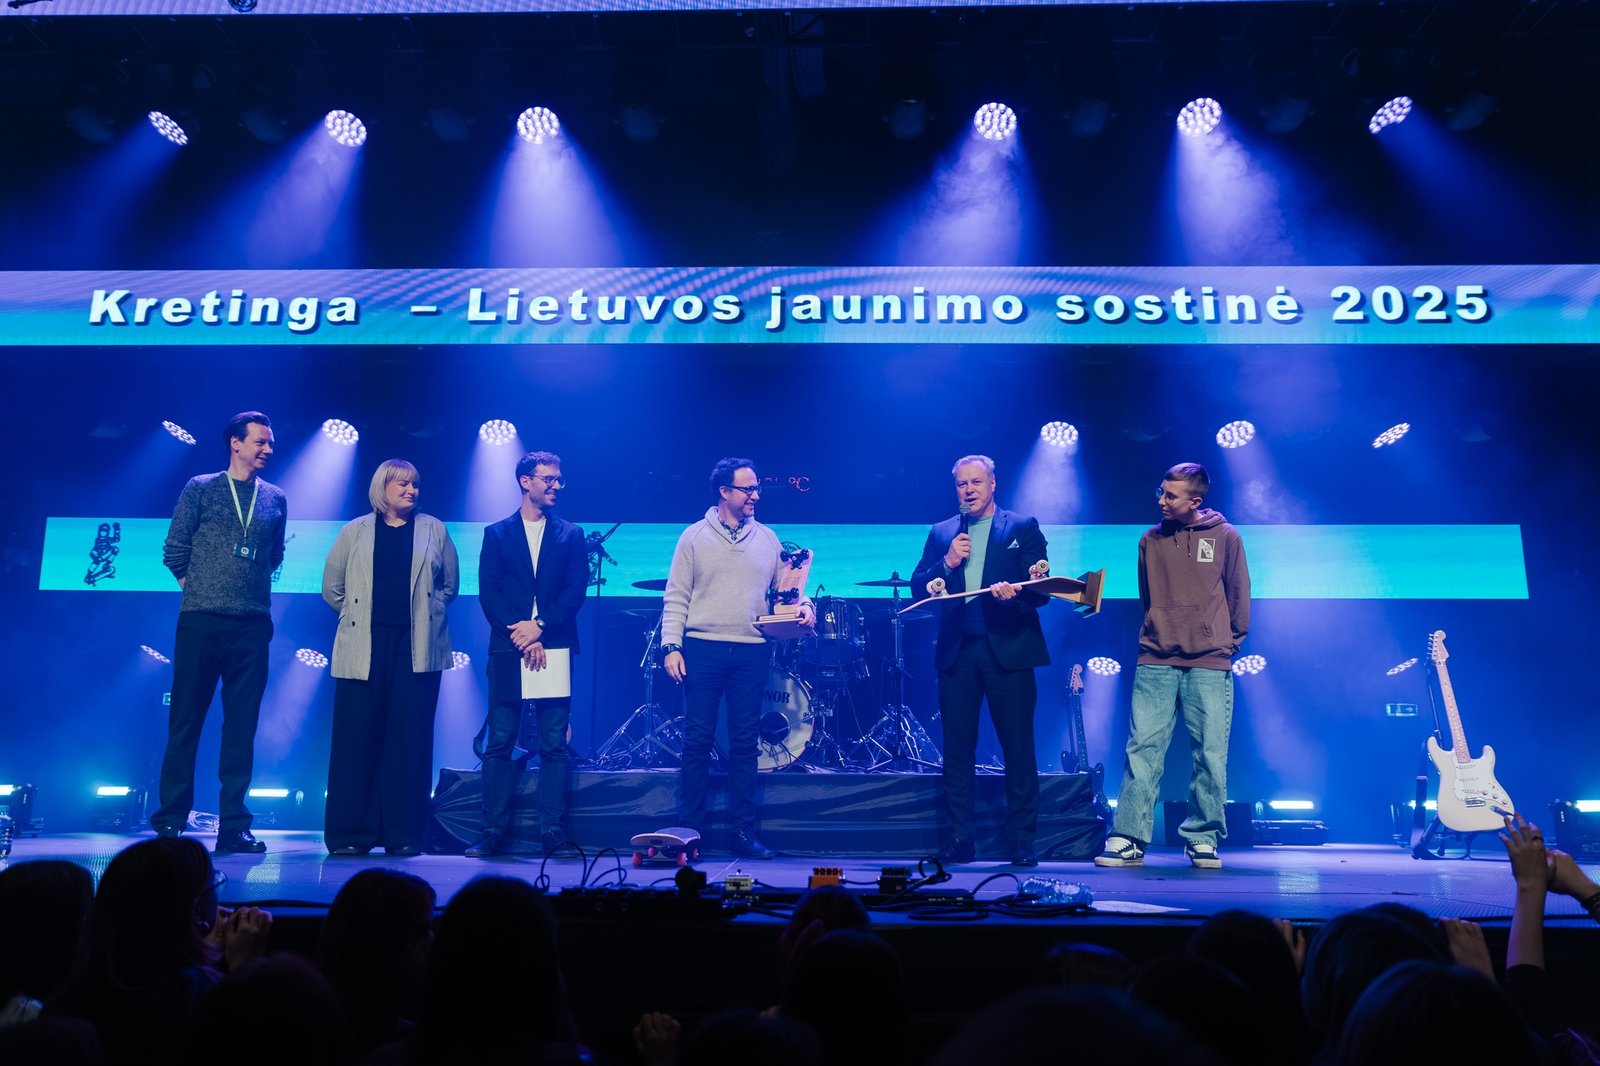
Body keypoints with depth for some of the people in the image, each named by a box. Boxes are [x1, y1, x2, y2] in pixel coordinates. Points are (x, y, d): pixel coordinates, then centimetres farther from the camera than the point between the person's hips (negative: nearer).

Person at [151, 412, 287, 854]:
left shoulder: (275, 499, 11)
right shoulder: (201, 489, 3)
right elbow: (174, 549, 5)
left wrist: (252, 590, 13)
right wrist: (197, 587, 8)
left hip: (252, 626, 2)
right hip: (201, 622, -2)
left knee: (242, 725, 2)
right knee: (185, 721, 2)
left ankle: (234, 825, 7)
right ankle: (170, 821, 11)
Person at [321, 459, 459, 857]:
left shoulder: (433, 530, 10)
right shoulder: (355, 532, 10)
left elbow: (450, 584, 14)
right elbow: (332, 587, 12)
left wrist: (423, 612, 7)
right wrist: (360, 616, 9)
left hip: (417, 649, 0)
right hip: (363, 650, 0)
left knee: (410, 738, 0)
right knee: (357, 738, -1)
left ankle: (403, 835, 6)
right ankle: (350, 834, 7)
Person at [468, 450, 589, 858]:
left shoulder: (571, 535, 12)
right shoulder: (497, 534, 12)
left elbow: (577, 591, 1)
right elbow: (488, 592, 3)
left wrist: (539, 626, -12)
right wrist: (520, 634, -10)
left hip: (554, 650, 0)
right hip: (508, 651, 0)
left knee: (554, 746, 0)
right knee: (499, 744, 1)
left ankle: (553, 833, 4)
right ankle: (494, 832, 6)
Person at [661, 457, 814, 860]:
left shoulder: (767, 539, 10)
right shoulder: (695, 537, 3)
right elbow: (676, 598, 1)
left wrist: (802, 604, -7)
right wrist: (671, 645, -8)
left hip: (751, 653, 2)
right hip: (702, 649, -2)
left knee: (744, 743, 7)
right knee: (697, 740, 2)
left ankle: (742, 830, 15)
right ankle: (690, 828, 12)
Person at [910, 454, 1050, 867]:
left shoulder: (1023, 527, 6)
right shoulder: (941, 534, 15)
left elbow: (1041, 589, -2)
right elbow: (918, 587, 7)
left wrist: (1015, 594, -23)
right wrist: (947, 563, -9)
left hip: (1008, 649, -3)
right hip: (957, 651, 3)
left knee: (1019, 748, 0)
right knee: (957, 748, 5)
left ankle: (1021, 841, 8)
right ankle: (960, 839, 13)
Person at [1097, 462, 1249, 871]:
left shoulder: (1225, 537, 3)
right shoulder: (1150, 540, 9)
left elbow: (1239, 595, 9)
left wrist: (1228, 642, 10)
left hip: (1210, 666, -1)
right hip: (1156, 662, 1)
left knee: (1211, 755, 2)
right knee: (1143, 749, -4)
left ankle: (1202, 838, 15)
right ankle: (1127, 839, -2)